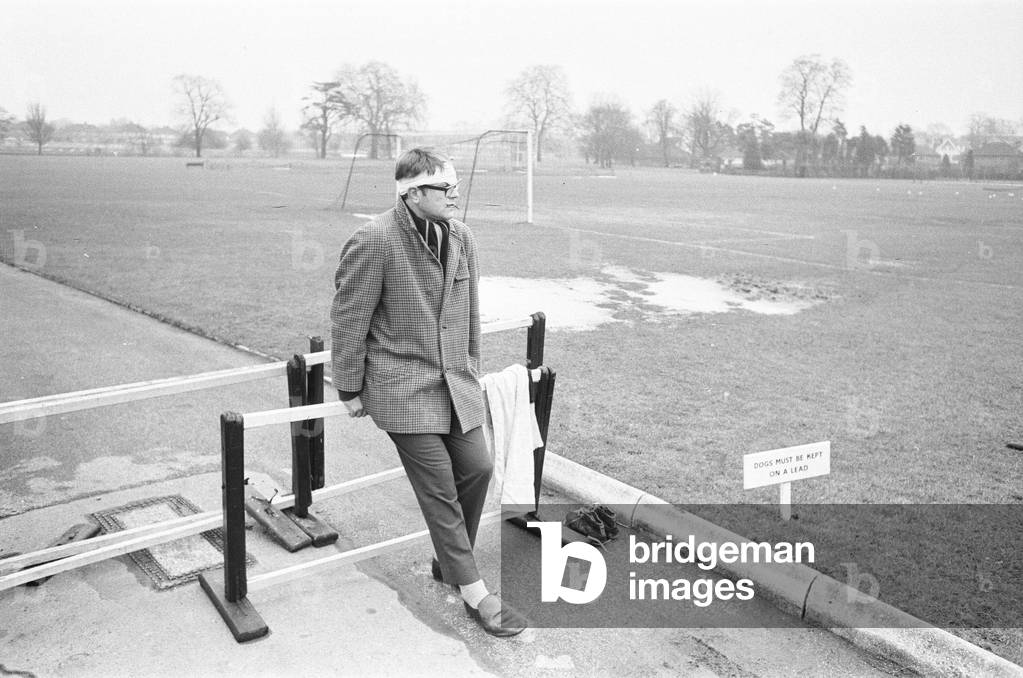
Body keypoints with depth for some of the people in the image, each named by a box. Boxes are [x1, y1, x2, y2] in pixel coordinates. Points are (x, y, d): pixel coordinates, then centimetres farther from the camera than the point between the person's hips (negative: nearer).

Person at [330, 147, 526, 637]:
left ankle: (449, 560, 30)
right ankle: (474, 593, 10)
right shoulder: (373, 242, -16)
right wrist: (350, 390, -5)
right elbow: (348, 320, -10)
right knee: (439, 487, -3)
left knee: (477, 468, 4)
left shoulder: (461, 238, 4)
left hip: (455, 382, 6)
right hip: (402, 389, -6)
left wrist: (470, 367, 21)